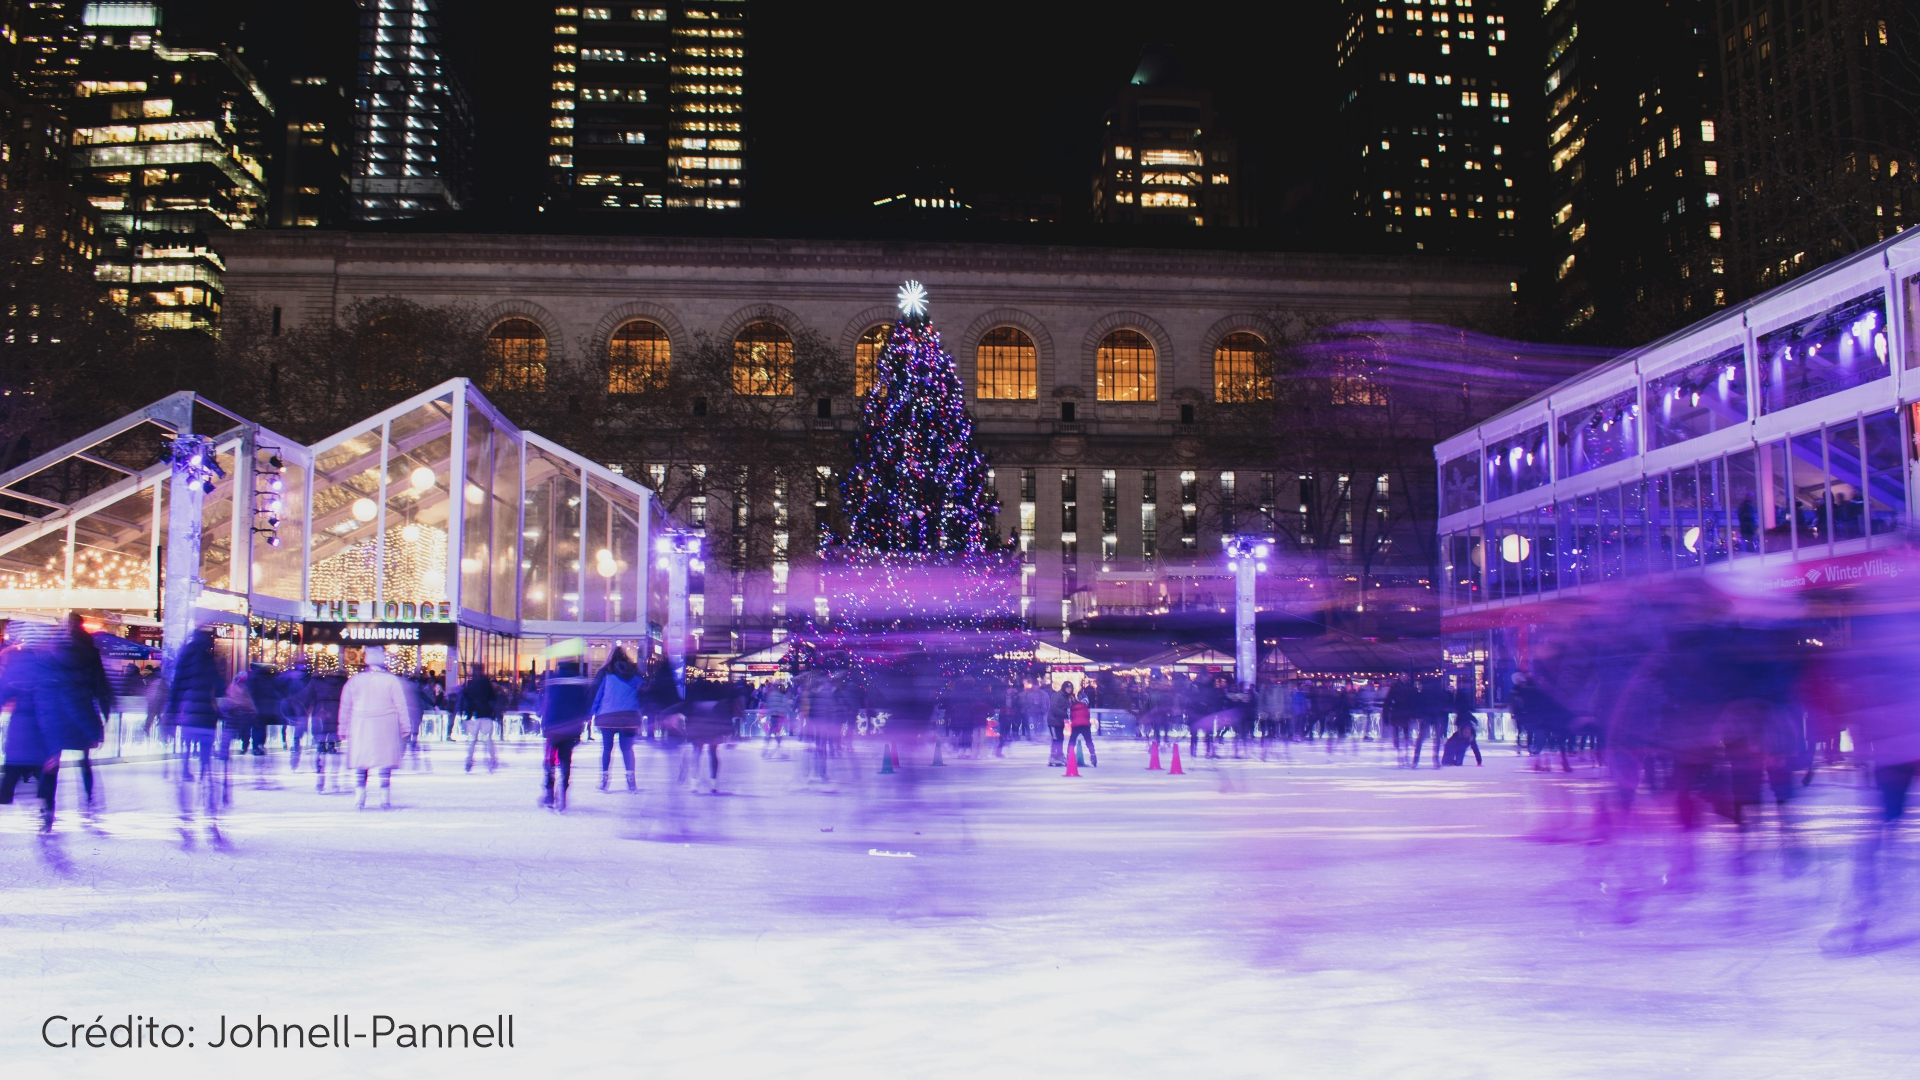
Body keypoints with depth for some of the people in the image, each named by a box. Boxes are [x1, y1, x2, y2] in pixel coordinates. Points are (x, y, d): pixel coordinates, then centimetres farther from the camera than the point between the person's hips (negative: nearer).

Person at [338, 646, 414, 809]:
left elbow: (345, 707, 6)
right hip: (386, 728, -2)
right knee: (385, 763, 3)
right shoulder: (391, 680, -5)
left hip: (360, 728, 2)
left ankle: (359, 799, 6)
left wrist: (343, 729, 13)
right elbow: (401, 706, -2)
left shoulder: (354, 681, 1)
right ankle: (385, 798, 1)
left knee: (360, 765, 9)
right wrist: (406, 727, 6)